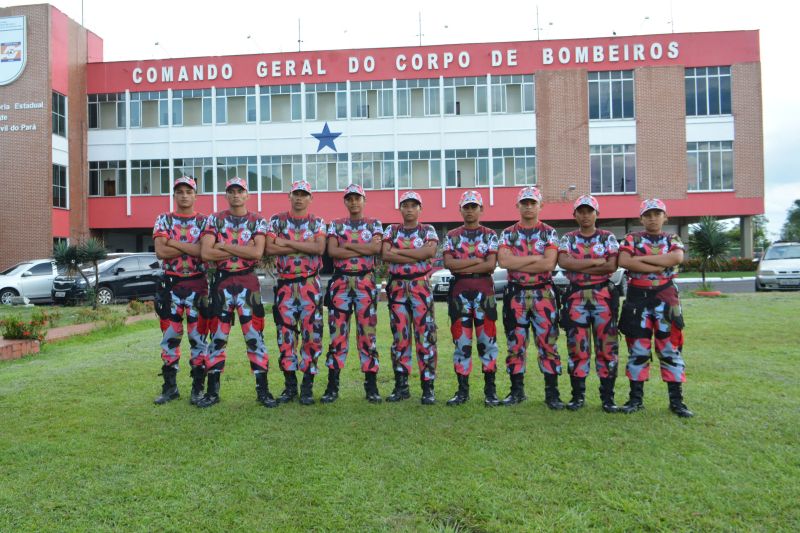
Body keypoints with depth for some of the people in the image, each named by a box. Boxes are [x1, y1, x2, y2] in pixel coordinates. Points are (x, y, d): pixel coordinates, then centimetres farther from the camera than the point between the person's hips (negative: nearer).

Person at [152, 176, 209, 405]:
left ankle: (198, 387, 11)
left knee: (198, 337, 3)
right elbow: (160, 251, -8)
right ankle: (170, 386, 18)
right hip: (171, 284, 2)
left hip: (197, 285, -2)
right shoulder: (163, 220, 9)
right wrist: (193, 247, -10)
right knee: (169, 337, 8)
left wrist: (173, 242, -11)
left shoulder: (204, 222, 5)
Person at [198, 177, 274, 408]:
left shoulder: (257, 221, 4)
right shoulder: (215, 219, 6)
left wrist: (224, 245, -11)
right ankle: (212, 390, 17)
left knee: (255, 335, 1)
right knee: (217, 336, 7)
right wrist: (242, 250, -9)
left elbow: (257, 252, -13)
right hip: (222, 280, 1)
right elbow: (205, 253, -8)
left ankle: (263, 389, 8)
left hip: (248, 281, -1)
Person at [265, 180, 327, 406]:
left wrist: (287, 243, -13)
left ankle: (307, 386, 9)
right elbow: (270, 248, -8)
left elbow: (320, 248, -11)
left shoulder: (317, 223, 8)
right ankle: (290, 384, 15)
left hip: (310, 285, -1)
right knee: (285, 334, 4)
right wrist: (305, 246, -11)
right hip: (285, 284, 1)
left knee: (311, 334, -1)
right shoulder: (277, 220, 8)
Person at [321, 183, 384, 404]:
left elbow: (376, 247, -11)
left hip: (366, 281, -1)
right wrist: (363, 250, -10)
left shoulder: (375, 224, 9)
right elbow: (332, 251, -7)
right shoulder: (336, 225, 11)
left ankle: (371, 384, 8)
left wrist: (346, 245, -7)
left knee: (367, 332, 1)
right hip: (340, 282, 1)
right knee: (337, 332, 1)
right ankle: (332, 385, 7)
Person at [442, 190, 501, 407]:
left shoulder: (490, 235, 6)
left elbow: (491, 265, -8)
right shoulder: (452, 236, 11)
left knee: (487, 341, 2)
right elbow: (448, 263, -5)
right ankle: (462, 389, 12)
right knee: (461, 342, 4)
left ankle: (490, 390, 10)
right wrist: (477, 260, -8)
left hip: (484, 291, -1)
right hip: (459, 293, 1)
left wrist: (461, 267, -9)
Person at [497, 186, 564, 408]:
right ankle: (517, 390, 19)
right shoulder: (508, 233, 8)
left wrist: (516, 264, -10)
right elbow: (503, 261, -10)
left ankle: (551, 392, 8)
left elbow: (549, 264, -12)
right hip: (515, 293, 2)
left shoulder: (549, 233, 4)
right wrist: (535, 258, -11)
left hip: (543, 293, -1)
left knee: (547, 343, -1)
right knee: (515, 344, 7)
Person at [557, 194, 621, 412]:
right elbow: (563, 262, -11)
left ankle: (608, 396, 11)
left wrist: (578, 268, -11)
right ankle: (578, 395, 13)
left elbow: (612, 266, -9)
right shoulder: (568, 239, 9)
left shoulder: (608, 238, 7)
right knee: (577, 346, 3)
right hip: (576, 296, 1)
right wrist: (596, 261, -12)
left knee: (606, 346, 1)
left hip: (603, 295, 0)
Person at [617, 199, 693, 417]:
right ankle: (636, 398, 15)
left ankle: (676, 400, 11)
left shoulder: (672, 239, 9)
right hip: (637, 297, -1)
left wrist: (642, 258, -14)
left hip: (665, 296, 1)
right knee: (637, 350, 5)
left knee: (671, 350, 3)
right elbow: (624, 261, -14)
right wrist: (659, 266, -14)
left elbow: (677, 258, -14)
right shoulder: (632, 239, 6)